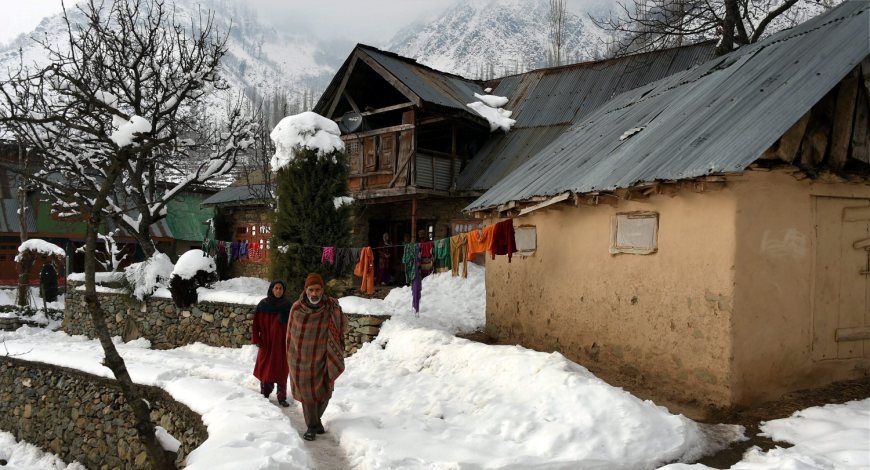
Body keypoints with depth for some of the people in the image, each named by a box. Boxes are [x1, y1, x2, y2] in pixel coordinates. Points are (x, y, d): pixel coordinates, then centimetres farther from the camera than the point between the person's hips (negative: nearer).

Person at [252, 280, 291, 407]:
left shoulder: (287, 305, -2)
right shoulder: (263, 304, -2)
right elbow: (256, 323, 2)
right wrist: (256, 339, -3)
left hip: (281, 344, 0)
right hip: (266, 344, 1)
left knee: (281, 371, 3)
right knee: (264, 369, 7)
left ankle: (282, 398, 10)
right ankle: (264, 395, 23)